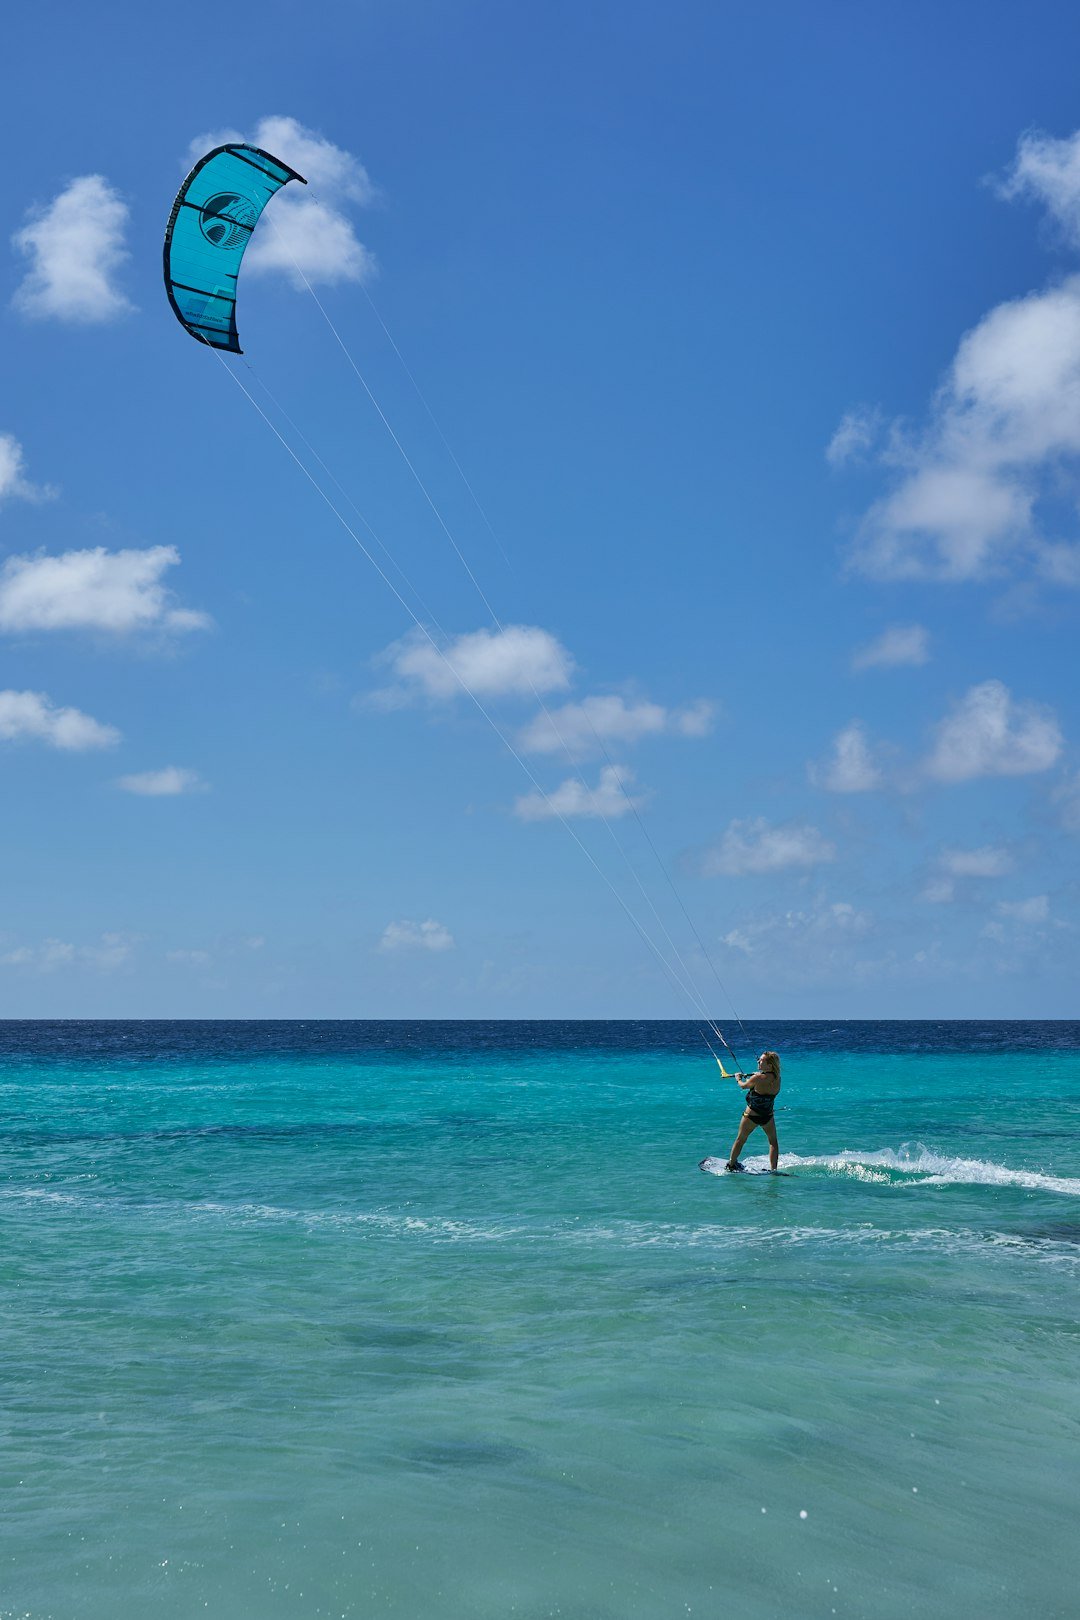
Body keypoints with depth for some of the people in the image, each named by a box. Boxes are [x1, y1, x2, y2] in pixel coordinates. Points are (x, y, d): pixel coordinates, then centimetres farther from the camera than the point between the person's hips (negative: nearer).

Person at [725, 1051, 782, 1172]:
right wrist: (750, 1077, 25)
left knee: (740, 1139, 17)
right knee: (773, 1141, 20)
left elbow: (743, 1086, -4)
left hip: (751, 1116, -3)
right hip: (767, 1116, 3)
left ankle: (731, 1165, 31)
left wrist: (738, 1078, 17)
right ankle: (773, 1169, 13)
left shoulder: (757, 1078, -24)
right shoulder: (777, 1078, -10)